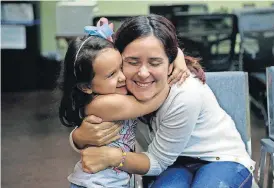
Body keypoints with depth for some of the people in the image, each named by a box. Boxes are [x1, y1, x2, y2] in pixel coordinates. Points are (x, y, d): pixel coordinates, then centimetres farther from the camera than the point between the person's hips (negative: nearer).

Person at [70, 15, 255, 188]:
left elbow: (157, 160, -21)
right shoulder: (121, 88, -19)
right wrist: (80, 136, -33)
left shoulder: (185, 95, -31)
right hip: (176, 163, 2)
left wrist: (113, 157, -36)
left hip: (223, 160, -2)